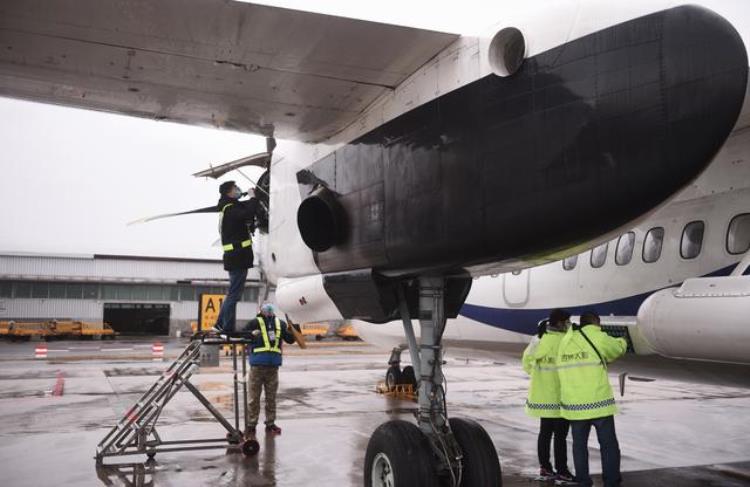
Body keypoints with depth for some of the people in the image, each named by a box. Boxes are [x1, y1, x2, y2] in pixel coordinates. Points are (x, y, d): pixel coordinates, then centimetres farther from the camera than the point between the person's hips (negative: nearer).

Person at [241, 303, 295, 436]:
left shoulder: (280, 324, 10)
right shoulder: (255, 322, -1)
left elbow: (290, 340, 12)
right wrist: (251, 334, -22)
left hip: (273, 365, 4)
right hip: (257, 364, -4)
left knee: (271, 397, 11)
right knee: (254, 397, 2)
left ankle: (270, 424, 20)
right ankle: (251, 425, 10)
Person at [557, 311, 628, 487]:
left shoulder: (565, 342, 7)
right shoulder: (598, 338, -7)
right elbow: (618, 348, 10)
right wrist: (622, 341, 32)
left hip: (574, 404, 4)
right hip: (599, 403, -4)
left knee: (579, 444, 16)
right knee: (608, 445, 9)